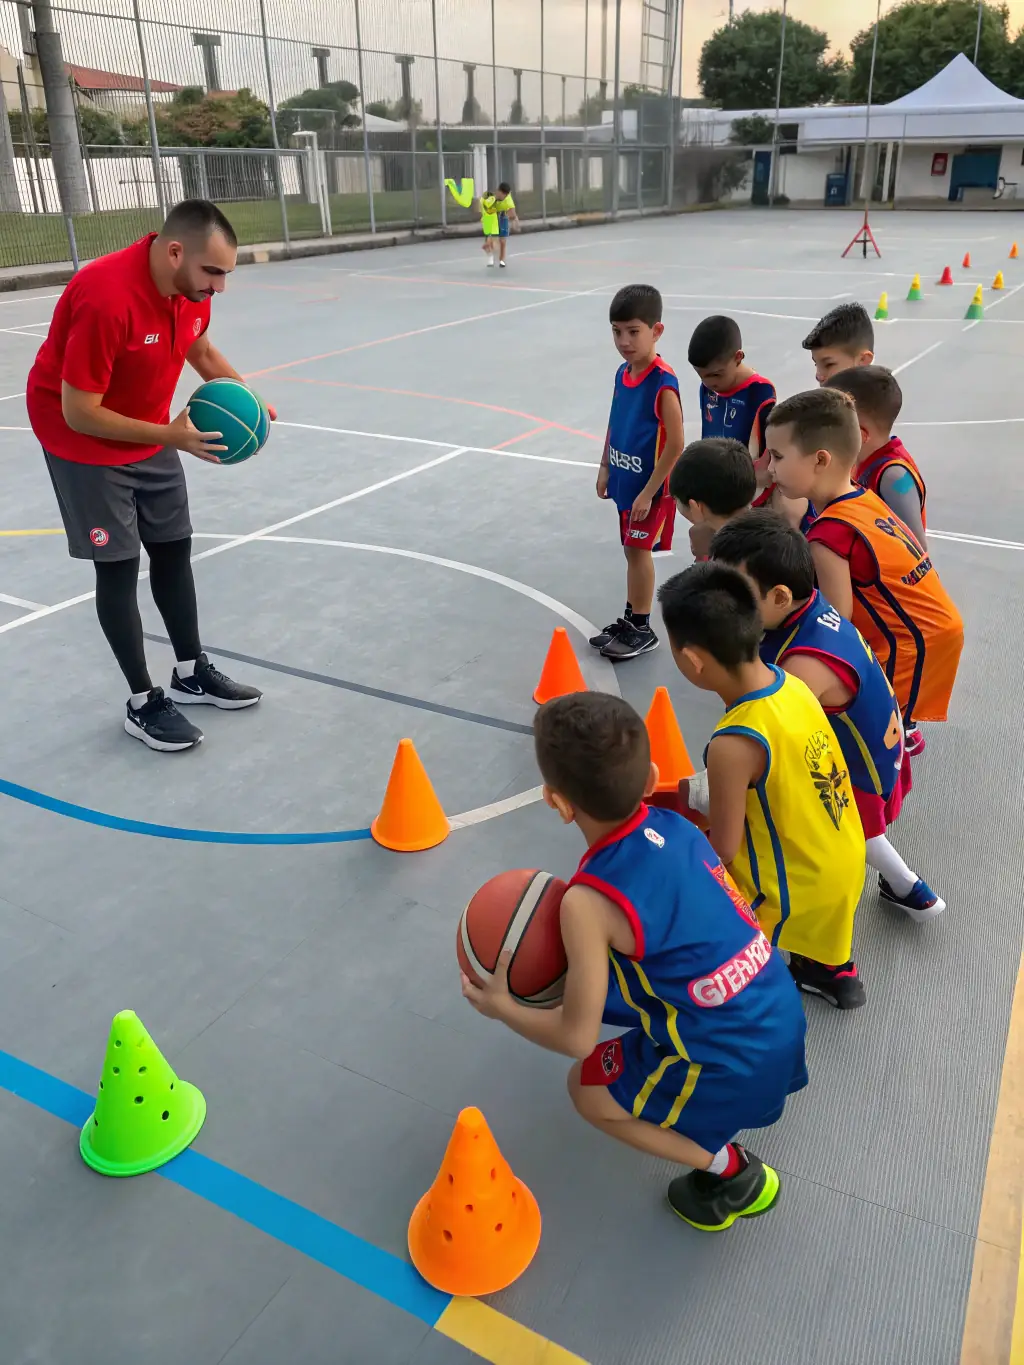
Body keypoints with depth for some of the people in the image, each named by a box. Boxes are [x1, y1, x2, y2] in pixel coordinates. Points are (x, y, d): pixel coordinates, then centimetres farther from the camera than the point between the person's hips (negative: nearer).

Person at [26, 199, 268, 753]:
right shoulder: (105, 298, -34)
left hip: (151, 435, 8)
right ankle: (143, 702, 8)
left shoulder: (191, 283, -10)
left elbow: (200, 348, 11)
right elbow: (79, 413, -29)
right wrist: (170, 437, -32)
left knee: (174, 549, 11)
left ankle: (190, 672, 27)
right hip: (85, 440, -8)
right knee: (118, 566, -4)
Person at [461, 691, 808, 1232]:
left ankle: (729, 1171, 16)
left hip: (731, 1067, -6)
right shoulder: (674, 826, -5)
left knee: (588, 1089, 18)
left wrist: (498, 1005, 2)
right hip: (783, 1019, 7)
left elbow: (577, 1038, -13)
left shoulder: (588, 903, -23)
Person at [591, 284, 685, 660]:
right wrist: (605, 468, 16)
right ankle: (630, 620, 30)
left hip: (650, 485, -7)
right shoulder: (623, 373, 2)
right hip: (625, 479, 7)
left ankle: (642, 630, 15)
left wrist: (649, 492, -20)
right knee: (632, 550, 16)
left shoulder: (663, 382, -22)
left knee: (639, 551, 1)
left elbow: (675, 445, -21)